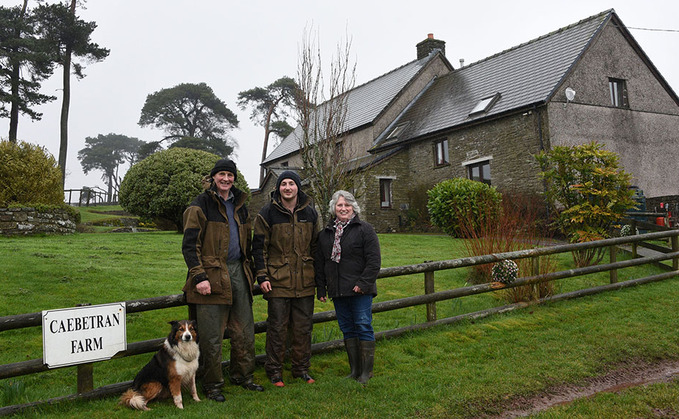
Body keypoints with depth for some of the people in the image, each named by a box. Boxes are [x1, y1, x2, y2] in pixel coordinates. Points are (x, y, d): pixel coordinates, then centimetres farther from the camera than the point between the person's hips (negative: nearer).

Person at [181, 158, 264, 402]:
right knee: (212, 336, 1)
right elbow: (190, 245, -9)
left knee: (244, 330, 12)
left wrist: (249, 271, 18)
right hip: (212, 275, -6)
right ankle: (212, 385, 15)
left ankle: (242, 376, 29)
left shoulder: (239, 204, 15)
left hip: (238, 272, 6)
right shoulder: (201, 205, -5)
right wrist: (199, 277, -16)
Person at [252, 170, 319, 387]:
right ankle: (274, 371, 17)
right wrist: (262, 276, -8)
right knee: (277, 328, 3)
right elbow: (259, 247, -2)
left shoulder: (310, 213, 8)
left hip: (305, 282, 4)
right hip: (278, 282, -3)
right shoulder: (267, 214, -3)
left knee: (303, 327, 11)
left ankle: (301, 368, 25)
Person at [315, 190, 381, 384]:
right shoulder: (325, 233, 13)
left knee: (363, 327, -2)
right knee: (347, 329, 10)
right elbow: (320, 263, 17)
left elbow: (374, 260, -7)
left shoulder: (365, 229, -2)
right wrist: (321, 288, 11)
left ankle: (366, 371, 9)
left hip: (360, 290, -5)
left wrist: (363, 283, -14)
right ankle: (354, 370, 20)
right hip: (337, 291, 5)